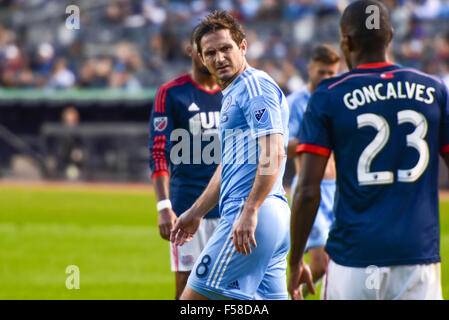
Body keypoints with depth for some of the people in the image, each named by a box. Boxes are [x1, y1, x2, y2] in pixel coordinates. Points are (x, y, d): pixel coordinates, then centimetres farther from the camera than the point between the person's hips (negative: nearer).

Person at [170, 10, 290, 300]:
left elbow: (273, 154, -20)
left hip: (252, 219, -10)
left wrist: (250, 211, -27)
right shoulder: (234, 94, 23)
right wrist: (196, 212, 34)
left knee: (193, 298, -7)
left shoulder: (255, 86, -9)